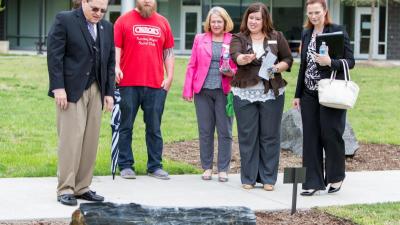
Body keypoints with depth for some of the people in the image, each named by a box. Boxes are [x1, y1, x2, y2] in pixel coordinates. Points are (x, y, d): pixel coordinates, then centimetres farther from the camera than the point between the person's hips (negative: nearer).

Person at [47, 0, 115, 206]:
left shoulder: (107, 27, 15)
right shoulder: (64, 20, -2)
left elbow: (110, 62, 17)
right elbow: (54, 55, -7)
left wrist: (109, 92, 9)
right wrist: (58, 88, -14)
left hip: (95, 91, 6)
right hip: (71, 90, -5)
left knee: (91, 140, 3)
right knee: (71, 138, -9)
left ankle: (82, 187, 9)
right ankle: (65, 189, -3)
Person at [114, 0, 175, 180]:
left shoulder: (162, 23, 12)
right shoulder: (124, 20, 4)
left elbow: (168, 51, 14)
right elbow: (116, 47, -1)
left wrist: (169, 77, 6)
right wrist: (116, 67, -17)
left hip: (156, 85, 2)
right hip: (129, 84, -2)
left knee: (154, 128, 6)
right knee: (126, 127, 3)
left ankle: (155, 166, 13)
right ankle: (126, 165, 11)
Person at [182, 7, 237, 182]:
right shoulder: (200, 39, 9)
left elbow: (239, 67, 8)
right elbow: (192, 66, 7)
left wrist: (231, 72, -14)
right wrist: (188, 89, 2)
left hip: (224, 91, -1)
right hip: (203, 90, 2)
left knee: (224, 131, 0)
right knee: (205, 131, 6)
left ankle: (223, 169, 7)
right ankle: (207, 168, 14)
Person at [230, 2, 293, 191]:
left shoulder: (277, 37, 6)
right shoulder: (238, 38, 2)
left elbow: (288, 59, 9)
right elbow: (235, 55, -18)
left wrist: (278, 67, -11)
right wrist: (245, 58, -41)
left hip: (272, 94, 0)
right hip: (245, 94, 0)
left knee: (270, 136, 3)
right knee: (247, 136, 3)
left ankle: (268, 178, 11)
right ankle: (248, 178, 12)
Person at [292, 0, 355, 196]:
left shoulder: (338, 32, -5)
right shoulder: (306, 34, 12)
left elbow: (350, 61, -6)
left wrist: (330, 62, -24)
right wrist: (298, 94, 15)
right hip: (309, 93, 5)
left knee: (331, 135, 0)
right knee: (311, 137, 4)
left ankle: (336, 177, 19)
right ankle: (313, 182, 9)